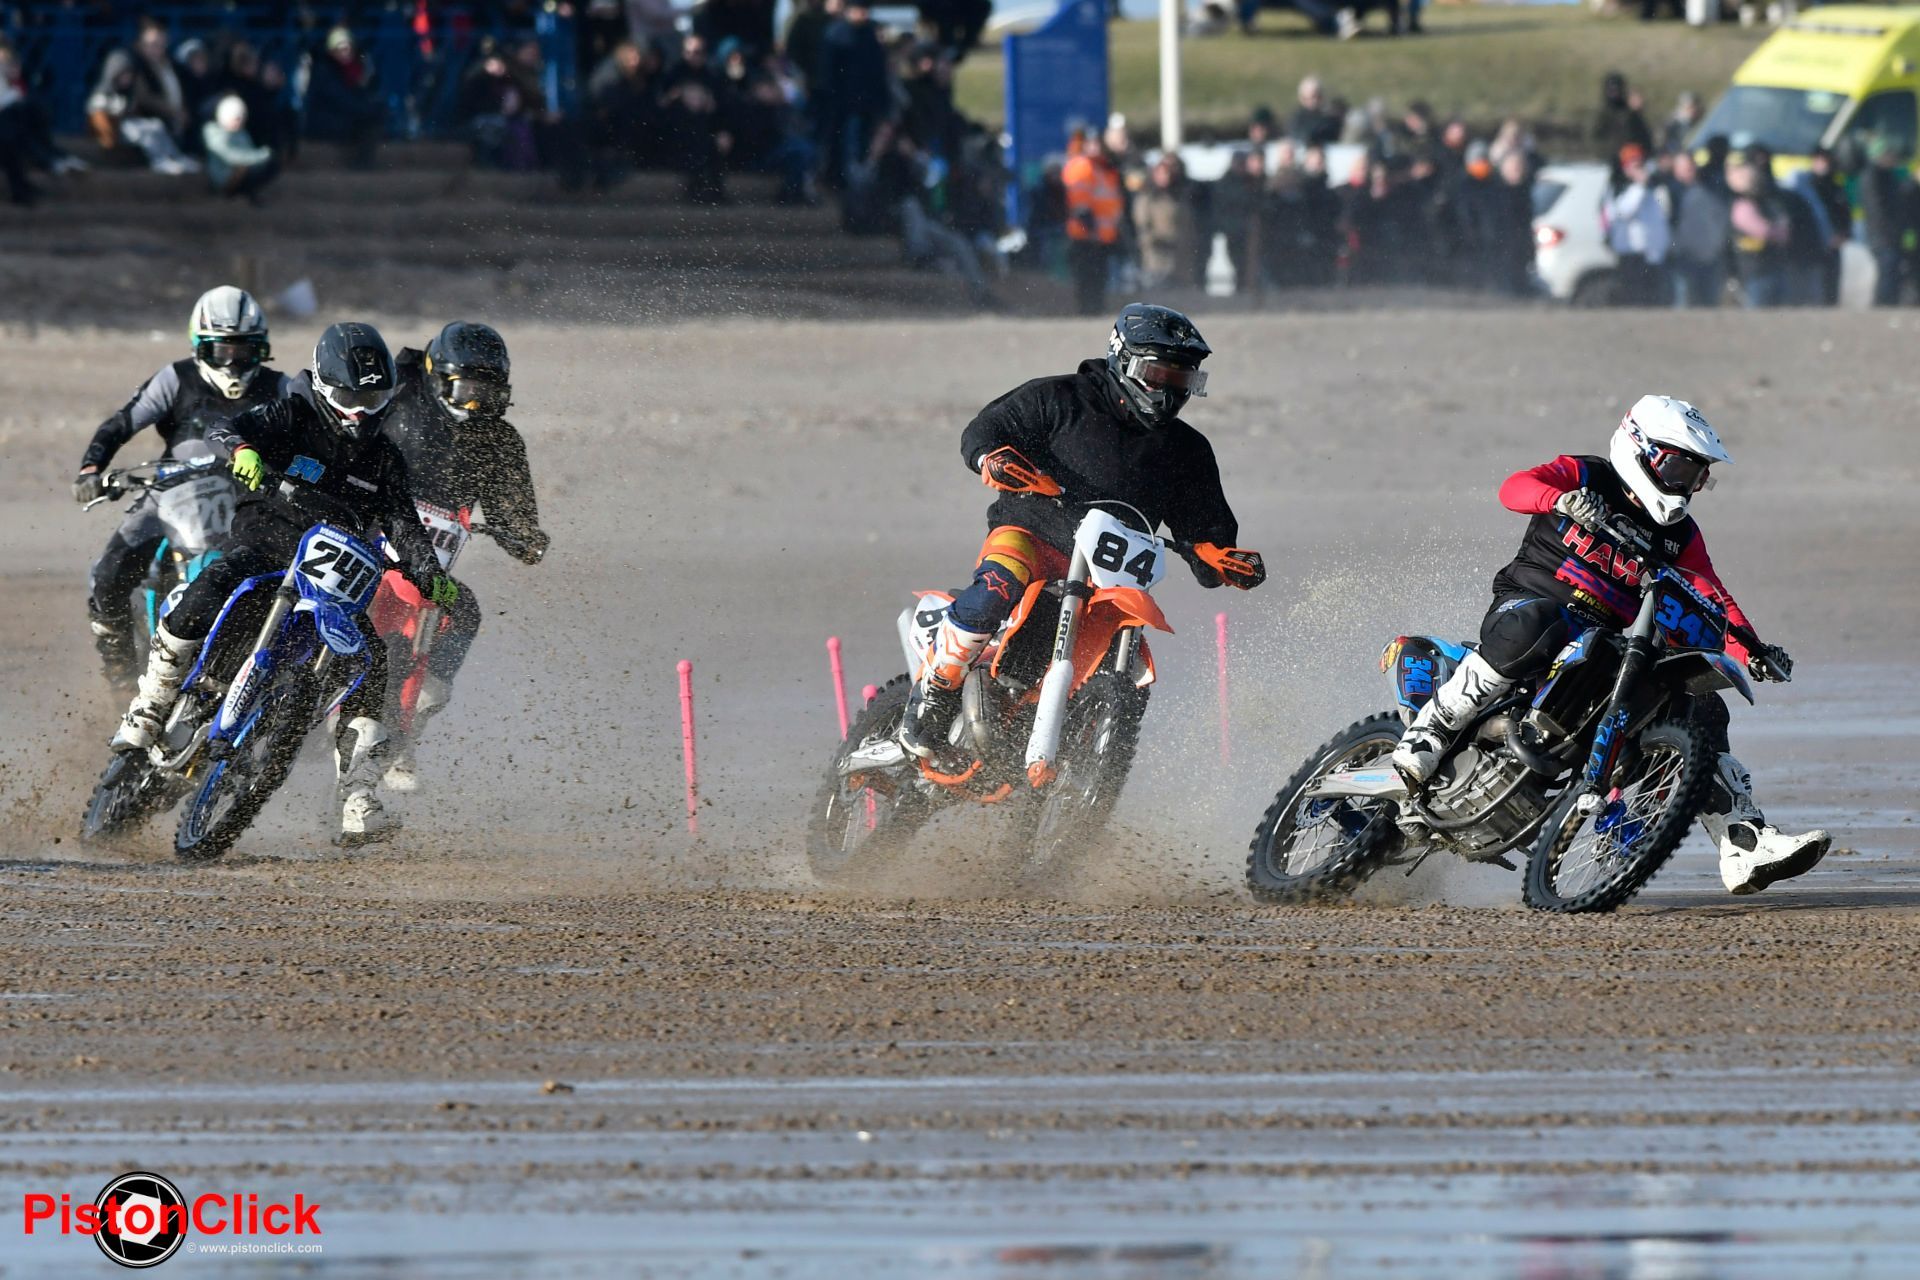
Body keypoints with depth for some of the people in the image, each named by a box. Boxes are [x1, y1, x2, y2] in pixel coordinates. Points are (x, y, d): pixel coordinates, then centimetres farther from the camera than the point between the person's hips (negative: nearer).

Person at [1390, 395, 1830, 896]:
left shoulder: (1681, 535, 16)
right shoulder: (1583, 477, 0)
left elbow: (1712, 601, 8)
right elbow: (1515, 488, -17)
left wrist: (1752, 652, -11)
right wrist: (1564, 499, -39)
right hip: (1530, 603, -6)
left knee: (1700, 710, -6)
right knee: (1531, 629, -42)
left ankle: (1746, 849, -8)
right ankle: (1429, 732, -32)